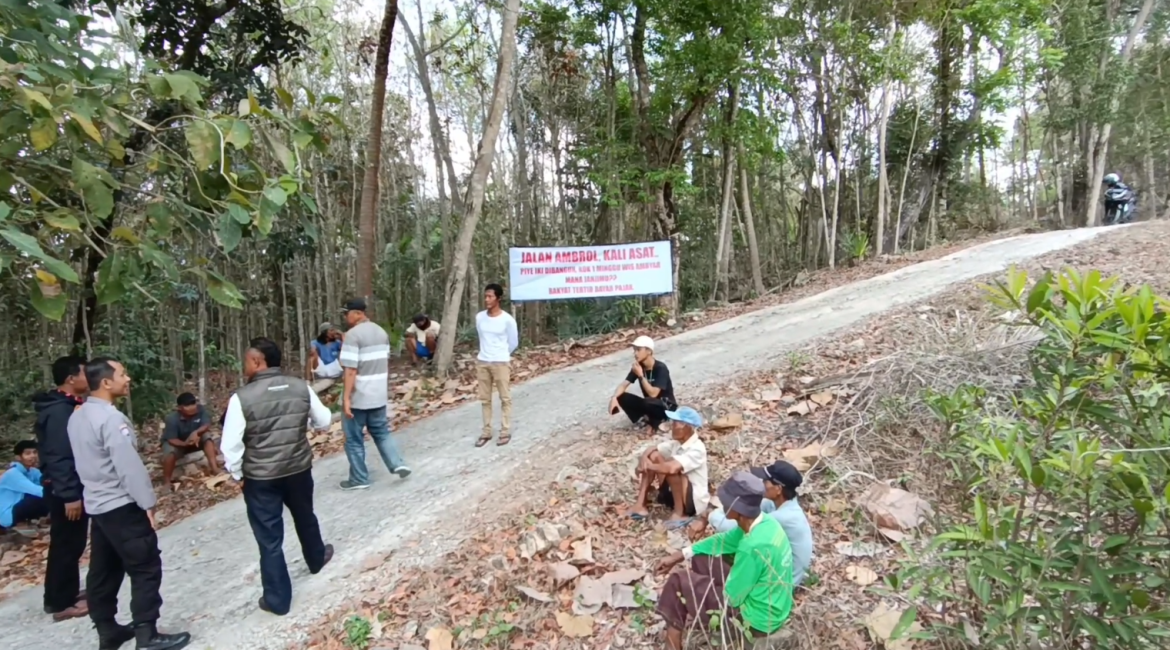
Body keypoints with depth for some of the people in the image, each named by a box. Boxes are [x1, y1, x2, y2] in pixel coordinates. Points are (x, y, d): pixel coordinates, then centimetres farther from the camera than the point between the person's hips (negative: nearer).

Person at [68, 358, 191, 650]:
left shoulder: (78, 415, 8)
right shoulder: (111, 418, -22)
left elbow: (88, 460, 16)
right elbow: (129, 465, -23)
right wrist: (148, 502, -15)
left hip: (96, 503, 10)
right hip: (121, 505, -10)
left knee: (104, 570, 16)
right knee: (146, 568, -2)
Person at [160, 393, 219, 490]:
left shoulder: (200, 409, -25)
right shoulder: (172, 418, -32)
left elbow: (207, 425, -27)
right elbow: (171, 439, -30)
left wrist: (196, 433, -47)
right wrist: (185, 443, -47)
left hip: (195, 438, 3)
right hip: (178, 442, -3)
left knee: (207, 438, -26)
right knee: (170, 453, -32)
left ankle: (214, 467, -29)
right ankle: (167, 481, -14)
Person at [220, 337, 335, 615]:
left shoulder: (242, 398, -18)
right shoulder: (301, 387, -7)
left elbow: (231, 445, -15)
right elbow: (324, 421, 5)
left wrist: (237, 474, 2)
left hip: (260, 478, -4)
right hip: (299, 469, 4)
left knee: (269, 539, 9)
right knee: (305, 518, 29)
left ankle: (278, 599, 20)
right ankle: (317, 558, 52)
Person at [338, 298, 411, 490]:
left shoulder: (353, 334, -17)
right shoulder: (381, 332, 9)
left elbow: (351, 370, -21)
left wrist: (346, 398, -20)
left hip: (358, 396, -7)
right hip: (378, 394, 7)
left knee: (354, 438, 7)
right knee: (381, 431, 20)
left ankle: (359, 479, 15)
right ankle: (398, 464, 9)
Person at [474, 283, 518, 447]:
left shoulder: (507, 319, -12)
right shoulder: (479, 317, 1)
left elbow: (513, 343, 0)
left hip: (501, 363, -4)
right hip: (482, 362, 5)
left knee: (505, 398, 4)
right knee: (485, 398, 11)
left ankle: (505, 432, 14)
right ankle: (486, 432, 20)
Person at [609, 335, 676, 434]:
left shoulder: (660, 368, -23)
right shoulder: (638, 367, -4)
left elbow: (653, 394, -30)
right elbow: (624, 385, -9)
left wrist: (640, 375, -30)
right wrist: (614, 397, -27)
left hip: (667, 407, -6)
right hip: (649, 404, 6)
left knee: (648, 402, -39)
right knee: (621, 397, -14)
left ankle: (656, 421, -9)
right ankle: (643, 418, -2)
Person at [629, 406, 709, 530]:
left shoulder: (697, 449, -24)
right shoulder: (676, 443, 1)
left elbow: (672, 467, -39)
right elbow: (651, 449, 8)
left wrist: (650, 466, -22)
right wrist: (644, 459, -15)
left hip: (693, 500, -8)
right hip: (674, 494, 8)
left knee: (671, 469, -34)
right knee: (653, 455, -3)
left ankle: (680, 513, -14)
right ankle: (641, 504, -5)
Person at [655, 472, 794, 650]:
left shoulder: (752, 547, -33)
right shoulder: (765, 522, -6)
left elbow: (731, 598, -21)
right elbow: (723, 541, 10)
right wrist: (680, 555, 10)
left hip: (758, 620, -8)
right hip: (773, 606, 8)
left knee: (679, 582, -4)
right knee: (702, 560, 14)